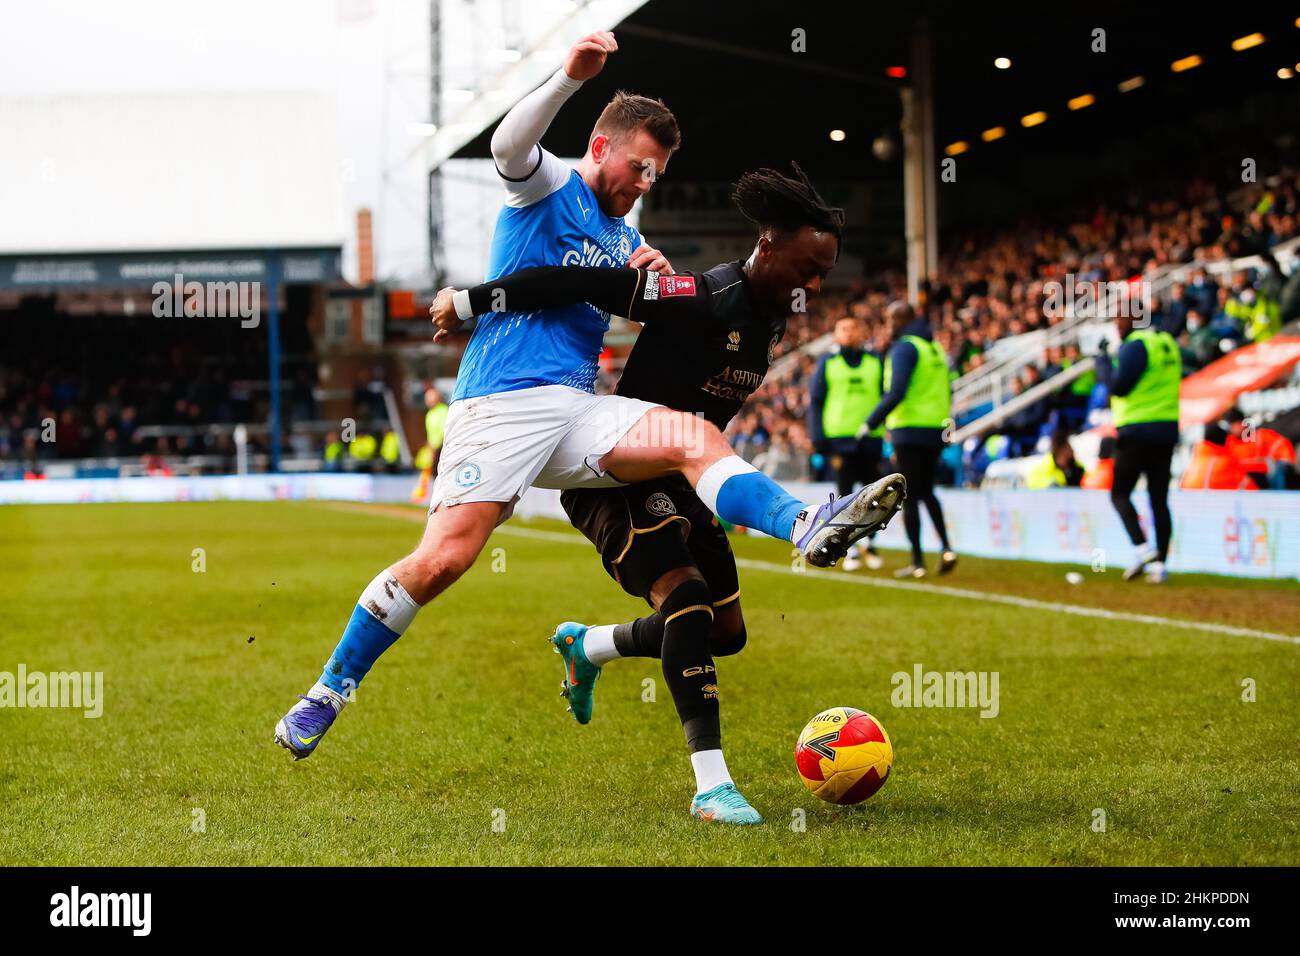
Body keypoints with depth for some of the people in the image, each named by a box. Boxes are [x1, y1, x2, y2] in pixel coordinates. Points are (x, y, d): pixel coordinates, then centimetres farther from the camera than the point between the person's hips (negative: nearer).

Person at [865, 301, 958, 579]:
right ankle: (946, 548, 4)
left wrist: (871, 423, -16)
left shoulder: (904, 348, -12)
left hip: (910, 430, -8)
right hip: (936, 431, 8)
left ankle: (917, 562, 0)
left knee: (909, 496, -1)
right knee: (926, 492, 19)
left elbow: (896, 393, -21)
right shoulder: (935, 347, 14)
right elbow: (948, 393, 17)